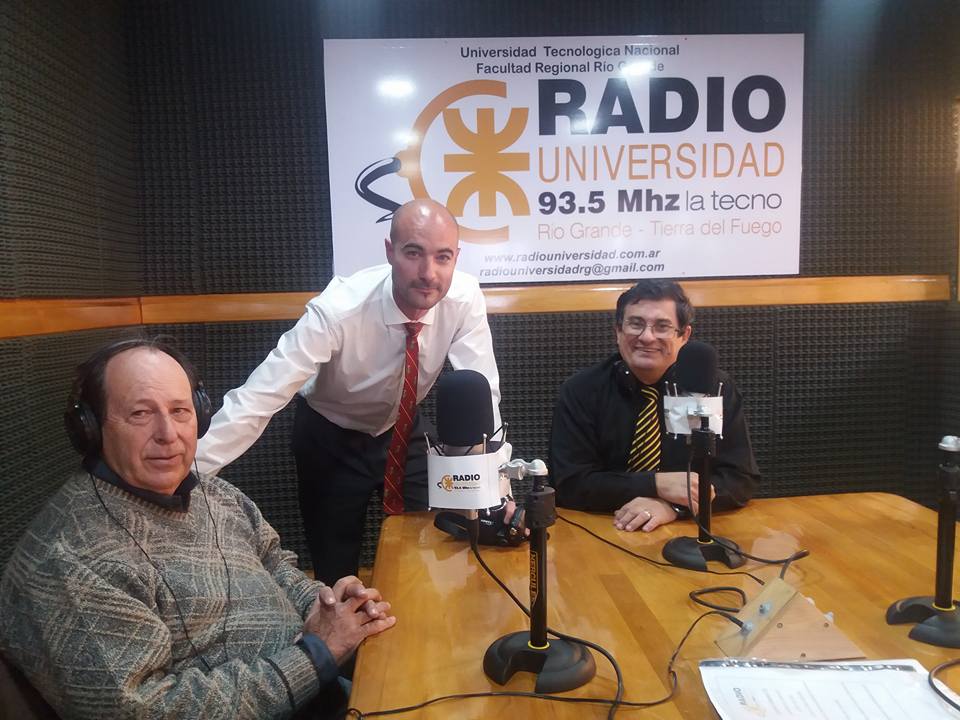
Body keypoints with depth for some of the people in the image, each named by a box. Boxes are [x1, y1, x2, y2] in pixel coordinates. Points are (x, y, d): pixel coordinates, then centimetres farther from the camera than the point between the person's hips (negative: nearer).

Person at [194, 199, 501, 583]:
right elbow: (258, 397, -34)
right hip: (331, 437, -2)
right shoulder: (338, 309, -33)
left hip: (405, 431, 3)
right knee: (335, 570, 8)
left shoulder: (465, 296, -24)